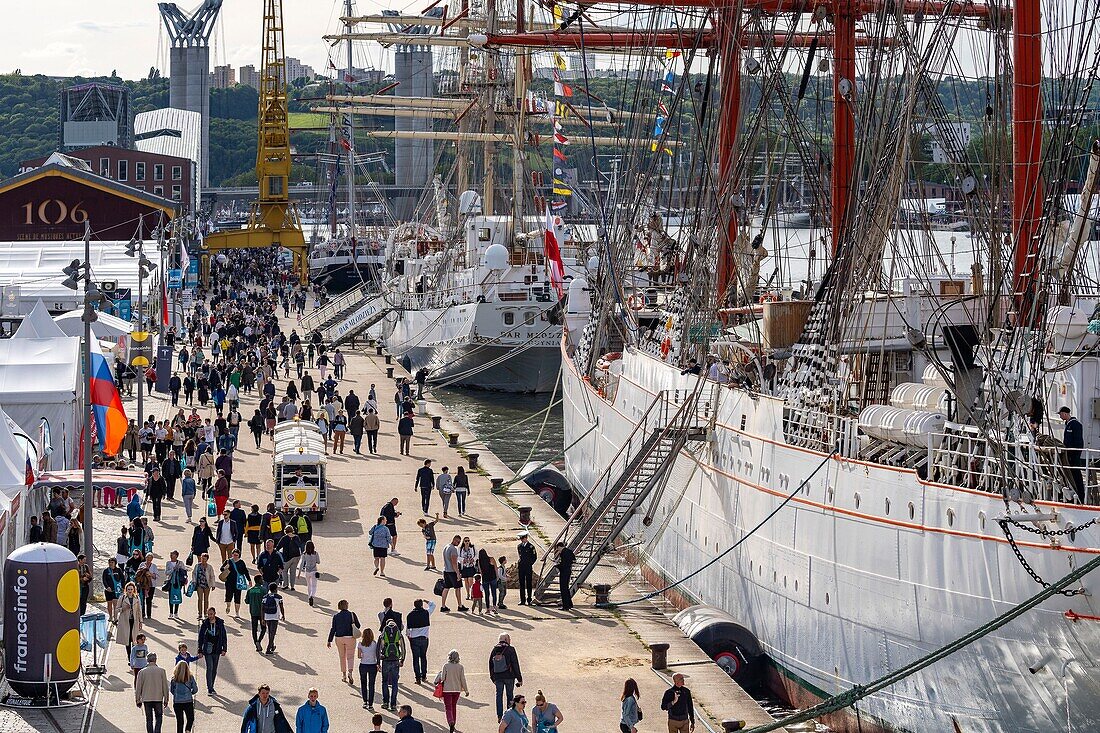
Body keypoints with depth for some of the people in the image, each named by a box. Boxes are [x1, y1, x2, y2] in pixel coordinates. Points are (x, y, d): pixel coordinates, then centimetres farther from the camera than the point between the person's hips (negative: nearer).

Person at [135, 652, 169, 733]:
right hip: (158, 698, -1)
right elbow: (165, 686, 0)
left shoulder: (142, 672, -2)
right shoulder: (161, 671, -4)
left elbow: (138, 687, 1)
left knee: (149, 719, 10)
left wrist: (138, 700, 10)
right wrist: (166, 699, 8)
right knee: (159, 717, 10)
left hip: (146, 699, 1)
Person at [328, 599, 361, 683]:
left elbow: (333, 629, -4)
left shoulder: (336, 616, -4)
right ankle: (349, 672, -22)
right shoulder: (352, 614, -8)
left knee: (342, 657, 16)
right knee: (350, 656, 2)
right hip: (350, 638, -2)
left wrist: (330, 641, 1)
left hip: (339, 638, 2)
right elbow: (358, 626, -3)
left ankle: (344, 675, 20)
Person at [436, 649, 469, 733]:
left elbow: (442, 678, -11)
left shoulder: (446, 666, -12)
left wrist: (440, 673, 12)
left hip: (447, 689, -3)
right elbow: (463, 679, -4)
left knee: (448, 707, 0)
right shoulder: (460, 667, -6)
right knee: (454, 706, 20)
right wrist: (466, 690, 5)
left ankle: (451, 722, -24)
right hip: (457, 689, 3)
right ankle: (453, 725, 27)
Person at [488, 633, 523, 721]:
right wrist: (519, 678, -4)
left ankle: (499, 716, 7)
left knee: (499, 695, 9)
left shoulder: (494, 650, 4)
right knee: (509, 695, 8)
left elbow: (491, 664, 10)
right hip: (509, 676, -3)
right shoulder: (510, 649, -9)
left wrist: (493, 678, 19)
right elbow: (515, 664, -8)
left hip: (498, 677, 3)